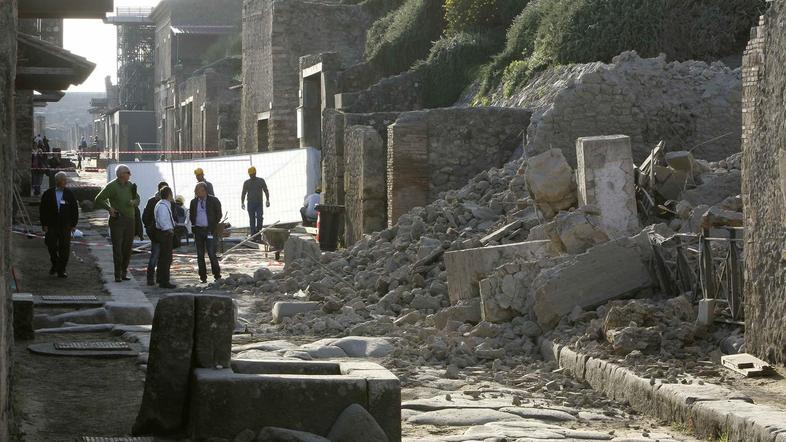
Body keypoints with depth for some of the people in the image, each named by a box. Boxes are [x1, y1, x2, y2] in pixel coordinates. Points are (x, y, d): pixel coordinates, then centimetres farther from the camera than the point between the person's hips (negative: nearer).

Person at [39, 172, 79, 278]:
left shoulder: (69, 194, 6)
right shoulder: (48, 194, 4)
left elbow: (75, 210, 8)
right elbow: (42, 210, 4)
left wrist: (74, 224, 2)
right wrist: (44, 224, -3)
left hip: (65, 226, 0)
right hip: (51, 226, 0)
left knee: (64, 248, -3)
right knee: (51, 246, -2)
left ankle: (61, 270, 4)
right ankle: (55, 264, 24)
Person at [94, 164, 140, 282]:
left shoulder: (130, 185, 12)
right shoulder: (112, 186, -6)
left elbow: (137, 200, 18)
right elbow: (98, 199, -8)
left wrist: (133, 202, -5)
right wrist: (109, 208, -17)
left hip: (130, 220, 6)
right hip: (117, 220, -6)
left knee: (127, 247, 6)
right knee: (117, 247, -7)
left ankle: (124, 272, 15)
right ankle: (117, 274, -3)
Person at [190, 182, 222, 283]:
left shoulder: (213, 201, -1)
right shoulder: (193, 202, 8)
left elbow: (219, 214, 5)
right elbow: (191, 215, 20)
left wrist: (213, 226, -1)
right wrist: (194, 226, 7)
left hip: (209, 230, -4)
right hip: (198, 230, 4)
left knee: (211, 254, -9)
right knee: (200, 255, 4)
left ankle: (217, 275, 3)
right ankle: (203, 276, 11)